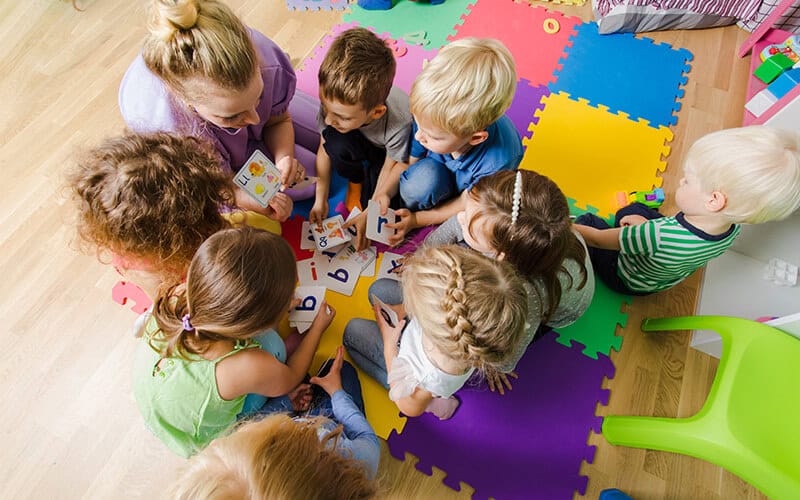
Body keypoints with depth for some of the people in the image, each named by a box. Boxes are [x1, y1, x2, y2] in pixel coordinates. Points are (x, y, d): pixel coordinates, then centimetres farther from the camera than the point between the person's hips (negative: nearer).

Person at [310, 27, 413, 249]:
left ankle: (370, 182, 11)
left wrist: (369, 213, -21)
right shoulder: (333, 101, -29)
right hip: (363, 143, 4)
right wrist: (320, 199, -13)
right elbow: (325, 149, -14)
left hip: (391, 152, -3)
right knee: (335, 142, -31)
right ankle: (359, 178, 1)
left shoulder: (400, 122, -41)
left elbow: (393, 166, -23)